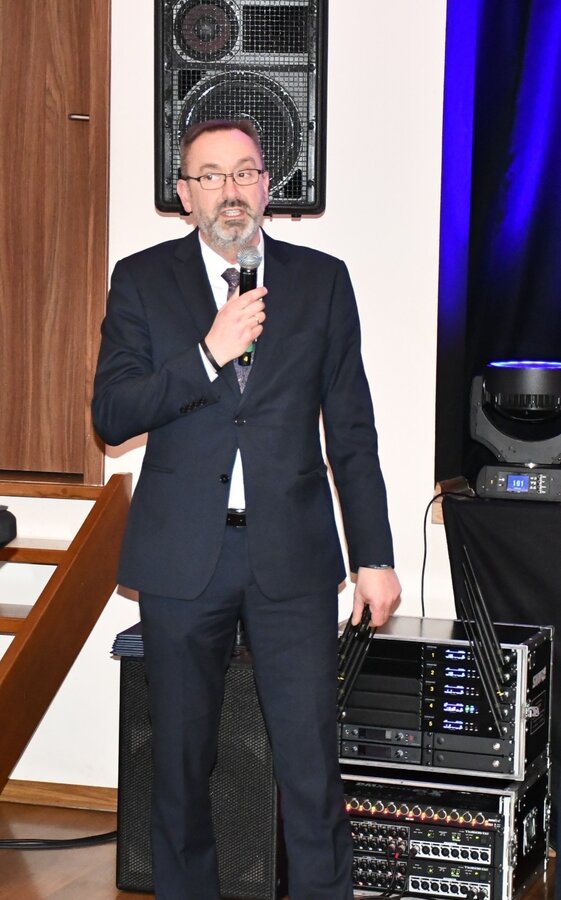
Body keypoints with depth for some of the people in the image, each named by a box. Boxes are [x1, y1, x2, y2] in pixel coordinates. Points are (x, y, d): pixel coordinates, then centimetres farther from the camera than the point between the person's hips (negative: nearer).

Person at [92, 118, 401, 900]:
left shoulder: (322, 280, 6)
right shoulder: (142, 280, 4)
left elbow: (352, 431, 7)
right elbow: (111, 415, -6)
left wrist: (374, 556, 4)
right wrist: (209, 354, -18)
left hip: (293, 554, 0)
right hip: (182, 554, 0)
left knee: (312, 764, 0)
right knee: (181, 759, 11)